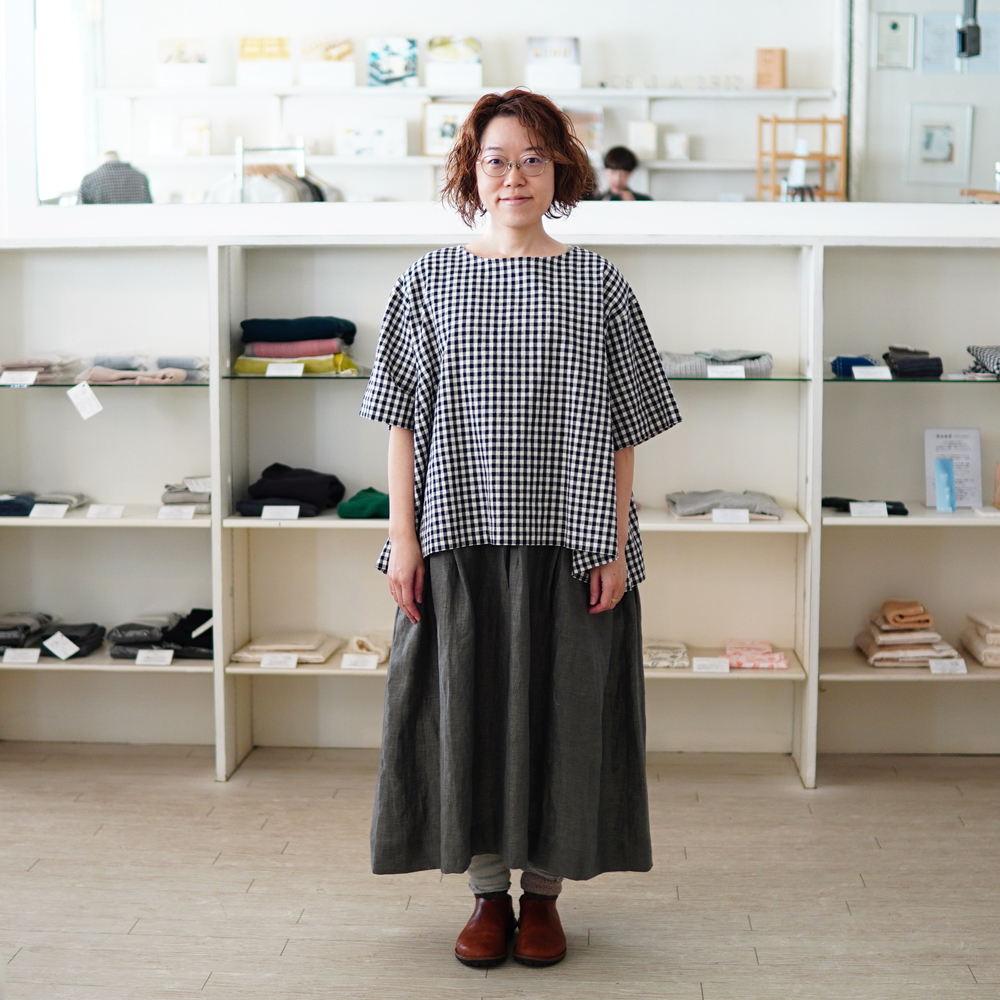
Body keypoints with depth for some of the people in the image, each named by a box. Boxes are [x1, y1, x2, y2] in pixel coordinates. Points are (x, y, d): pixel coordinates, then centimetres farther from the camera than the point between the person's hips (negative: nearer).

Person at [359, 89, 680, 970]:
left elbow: (622, 427, 2)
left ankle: (543, 889, 22)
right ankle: (489, 891, 22)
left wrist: (616, 542, -3)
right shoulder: (429, 282, 4)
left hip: (568, 539, 0)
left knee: (560, 707, 5)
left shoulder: (597, 285, 3)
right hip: (459, 534, 1)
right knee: (468, 708, 6)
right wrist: (403, 536, -2)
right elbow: (405, 419, 4)